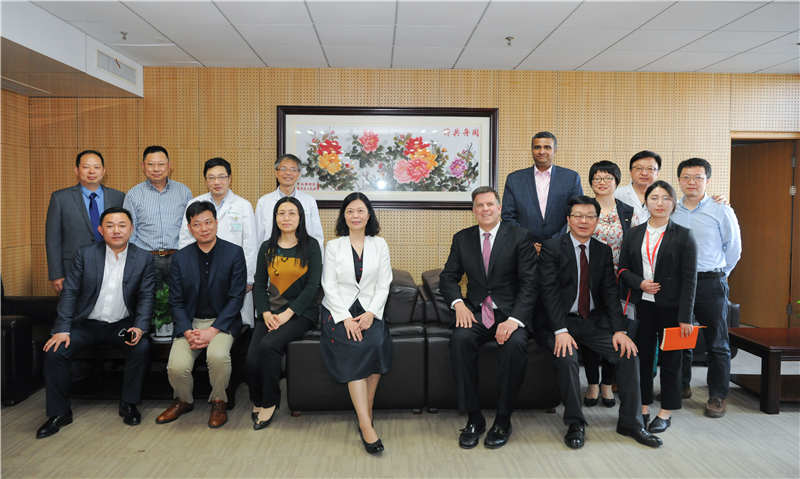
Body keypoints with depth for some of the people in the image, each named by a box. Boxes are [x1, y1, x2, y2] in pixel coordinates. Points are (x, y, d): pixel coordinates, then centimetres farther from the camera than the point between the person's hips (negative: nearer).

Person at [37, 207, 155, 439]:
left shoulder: (144, 259, -2)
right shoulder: (85, 254, -1)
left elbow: (146, 297, -3)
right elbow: (69, 292, -2)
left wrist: (140, 327, -19)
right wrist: (62, 330, -12)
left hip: (122, 324, -1)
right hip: (87, 323, 1)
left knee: (142, 346, -27)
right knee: (54, 351, -19)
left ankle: (128, 404, -6)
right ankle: (59, 412, 0)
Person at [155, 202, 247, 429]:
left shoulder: (234, 253, -3)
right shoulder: (180, 258, 5)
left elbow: (236, 298, -6)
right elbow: (176, 301, 5)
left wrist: (213, 331, -15)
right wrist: (187, 332, -12)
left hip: (221, 321, -2)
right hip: (190, 323, 2)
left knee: (218, 355, -32)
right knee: (176, 366, -21)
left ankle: (218, 402, -1)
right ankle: (184, 401, 15)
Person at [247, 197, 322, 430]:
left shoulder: (310, 246, 0)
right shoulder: (267, 247, 11)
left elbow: (313, 286, -6)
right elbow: (259, 284, 10)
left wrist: (288, 313, -14)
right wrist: (265, 312, -7)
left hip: (301, 312, -3)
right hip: (271, 311, 3)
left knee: (268, 345, -28)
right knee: (252, 357, -20)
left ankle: (269, 402, -6)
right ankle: (257, 402, 8)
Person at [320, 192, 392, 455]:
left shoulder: (379, 245, 11)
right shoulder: (333, 246, 7)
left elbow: (383, 285, 5)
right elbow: (329, 286, 0)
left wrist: (371, 314, -12)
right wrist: (346, 318, -15)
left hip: (369, 310, 1)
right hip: (339, 310, -1)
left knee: (378, 342, -29)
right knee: (356, 347, -28)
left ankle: (365, 416, -15)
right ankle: (367, 426, -28)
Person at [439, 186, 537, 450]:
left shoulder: (520, 236, 0)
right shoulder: (462, 238, 10)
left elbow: (529, 283, -7)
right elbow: (448, 277, 11)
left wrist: (514, 319, -20)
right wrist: (459, 303, -10)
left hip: (510, 312, -2)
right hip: (476, 311, 2)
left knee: (515, 344, -32)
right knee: (460, 339, -28)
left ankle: (503, 420, -12)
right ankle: (473, 418, -15)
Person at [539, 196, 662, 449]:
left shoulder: (603, 251, 8)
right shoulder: (552, 247, -6)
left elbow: (610, 292, 3)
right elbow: (549, 292, -13)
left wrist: (619, 329, -11)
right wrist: (561, 331, -23)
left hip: (594, 321, 4)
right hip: (561, 321, -4)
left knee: (629, 352, -15)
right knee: (566, 357, -29)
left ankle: (630, 422, 1)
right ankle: (575, 423, -10)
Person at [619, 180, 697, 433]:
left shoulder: (683, 236, -2)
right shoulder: (634, 234, 7)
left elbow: (689, 279, -6)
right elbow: (623, 269, 10)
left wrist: (685, 317, -11)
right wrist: (640, 283, -11)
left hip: (671, 307, -3)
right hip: (642, 306, 3)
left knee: (670, 359, 6)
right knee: (642, 357, 9)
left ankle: (666, 413, 20)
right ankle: (643, 408, 22)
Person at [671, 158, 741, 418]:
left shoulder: (722, 211, -1)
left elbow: (733, 249, 5)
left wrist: (716, 275, 9)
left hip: (711, 283, -2)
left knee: (717, 343, 4)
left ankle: (717, 396, 15)